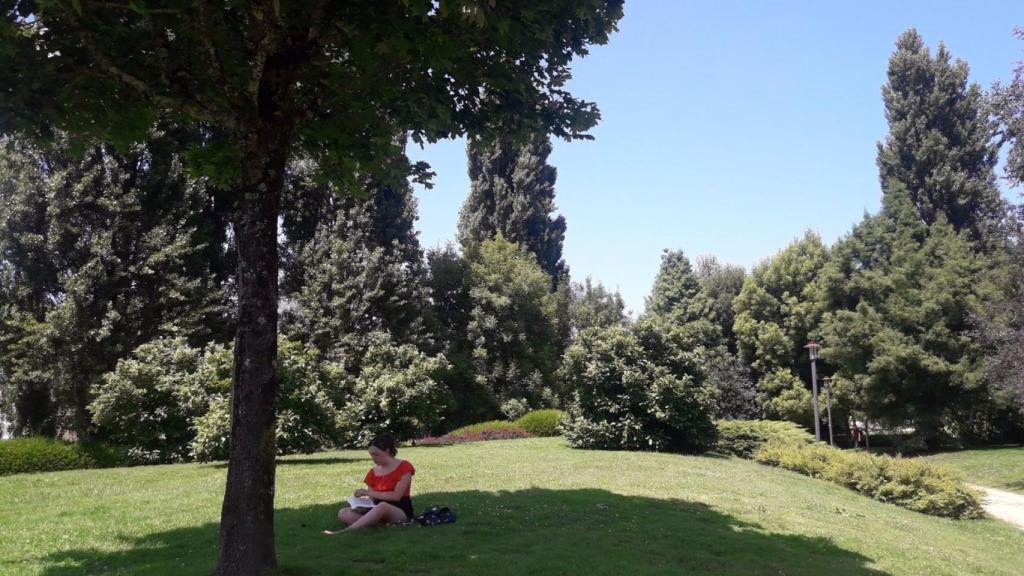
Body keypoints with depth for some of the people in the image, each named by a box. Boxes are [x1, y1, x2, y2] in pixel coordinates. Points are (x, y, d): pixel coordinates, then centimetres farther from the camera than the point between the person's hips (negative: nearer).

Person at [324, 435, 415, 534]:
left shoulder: (403, 467, -7)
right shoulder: (373, 472, 10)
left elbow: (396, 496, -16)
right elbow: (372, 500, 7)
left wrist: (367, 492, -17)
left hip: (401, 512, -7)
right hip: (379, 511, 7)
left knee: (382, 506, -42)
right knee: (343, 513, -13)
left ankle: (345, 531, -43)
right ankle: (383, 523, -28)